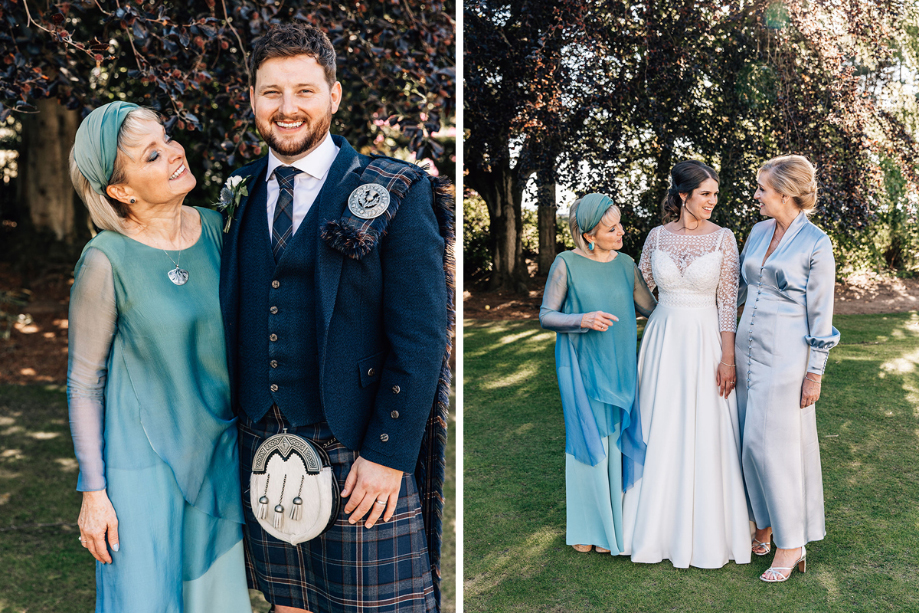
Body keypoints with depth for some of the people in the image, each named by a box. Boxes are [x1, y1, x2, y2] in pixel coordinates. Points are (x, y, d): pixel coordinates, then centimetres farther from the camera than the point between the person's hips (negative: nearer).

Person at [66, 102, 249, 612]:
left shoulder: (217, 229, -2)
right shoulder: (107, 262, -16)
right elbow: (84, 383, -8)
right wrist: (92, 492, -7)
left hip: (218, 450, 5)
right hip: (141, 458, -4)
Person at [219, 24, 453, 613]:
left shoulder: (396, 193, -6)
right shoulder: (239, 195, 9)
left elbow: (421, 337, -10)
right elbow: (231, 318, 13)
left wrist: (389, 454, -14)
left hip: (358, 453, -4)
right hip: (260, 447, 5)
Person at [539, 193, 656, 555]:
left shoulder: (626, 265, 6)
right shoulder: (567, 264, -5)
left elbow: (651, 309, 13)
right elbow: (546, 315, -4)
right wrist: (582, 320, -20)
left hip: (620, 366, 3)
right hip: (582, 366, -3)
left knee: (617, 442, 5)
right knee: (587, 441, 2)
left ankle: (617, 523, 20)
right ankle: (587, 528, 18)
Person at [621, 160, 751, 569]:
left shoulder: (723, 239, -2)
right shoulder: (657, 236, 3)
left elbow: (727, 301, -5)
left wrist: (728, 357, -9)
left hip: (705, 340, -2)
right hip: (663, 339, 2)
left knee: (706, 434, 2)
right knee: (660, 434, 8)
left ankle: (705, 531, 18)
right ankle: (661, 524, 23)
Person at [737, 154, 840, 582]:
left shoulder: (816, 243, -10)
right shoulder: (759, 232, 8)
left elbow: (821, 313, -9)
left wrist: (815, 373, -9)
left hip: (786, 355, -6)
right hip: (748, 349, 6)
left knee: (773, 443, -5)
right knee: (753, 442, 9)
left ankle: (792, 542, 9)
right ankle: (767, 524, 24)